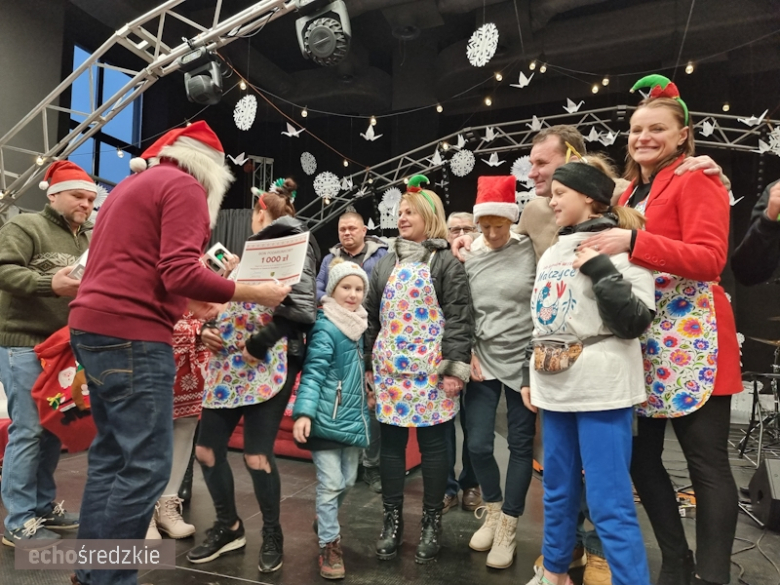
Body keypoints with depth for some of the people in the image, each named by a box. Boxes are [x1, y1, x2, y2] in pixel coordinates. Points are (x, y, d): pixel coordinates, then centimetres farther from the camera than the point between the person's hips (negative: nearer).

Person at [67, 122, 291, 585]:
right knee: (147, 464, -5)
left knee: (111, 453, 16)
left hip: (93, 327, 10)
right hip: (131, 335, -10)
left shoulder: (133, 185, 23)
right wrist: (257, 293, -11)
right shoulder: (185, 186, -6)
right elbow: (181, 275, -19)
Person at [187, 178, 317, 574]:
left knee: (257, 456, -5)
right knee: (206, 448, 7)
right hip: (227, 363, 8)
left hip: (269, 365, -8)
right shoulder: (251, 247, 21)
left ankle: (272, 535, 22)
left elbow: (301, 309, -15)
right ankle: (228, 527, 29)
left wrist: (260, 344, -16)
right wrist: (208, 329, 6)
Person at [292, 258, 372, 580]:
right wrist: (304, 413, -28)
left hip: (353, 417, 8)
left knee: (347, 480, 18)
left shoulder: (359, 325, 9)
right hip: (327, 418, -8)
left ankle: (326, 522, 42)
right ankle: (329, 544, 17)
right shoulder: (325, 328, -15)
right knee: (330, 483, -1)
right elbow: (313, 373, -20)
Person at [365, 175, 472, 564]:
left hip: (430, 370, -4)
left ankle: (431, 522, 22)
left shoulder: (446, 262, -1)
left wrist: (456, 368, -14)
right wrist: (368, 364, 11)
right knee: (391, 444, 9)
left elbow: (458, 318, -8)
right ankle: (392, 520, 24)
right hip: (389, 368, 5)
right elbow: (372, 316, 14)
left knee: (433, 444, 6)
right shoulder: (386, 264, 14)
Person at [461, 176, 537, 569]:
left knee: (521, 445, 6)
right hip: (483, 361, 3)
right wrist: (468, 353, -1)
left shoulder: (532, 253, -5)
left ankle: (508, 526, 24)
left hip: (524, 362, -2)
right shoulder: (469, 258, 3)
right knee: (478, 444, 5)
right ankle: (493, 511, 32)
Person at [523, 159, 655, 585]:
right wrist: (530, 376, 20)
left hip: (602, 389, -7)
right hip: (555, 387, 7)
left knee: (610, 503, -2)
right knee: (557, 490, 19)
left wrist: (600, 269, -19)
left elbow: (634, 322, -14)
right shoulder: (551, 253, 14)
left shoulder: (620, 246, -6)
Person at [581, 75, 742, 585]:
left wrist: (633, 242, -24)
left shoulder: (697, 180, -3)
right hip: (640, 341, 8)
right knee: (641, 457, 12)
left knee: (707, 464, 2)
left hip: (690, 341, -7)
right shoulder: (631, 192, 18)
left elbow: (710, 259, -16)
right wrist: (609, 244, 7)